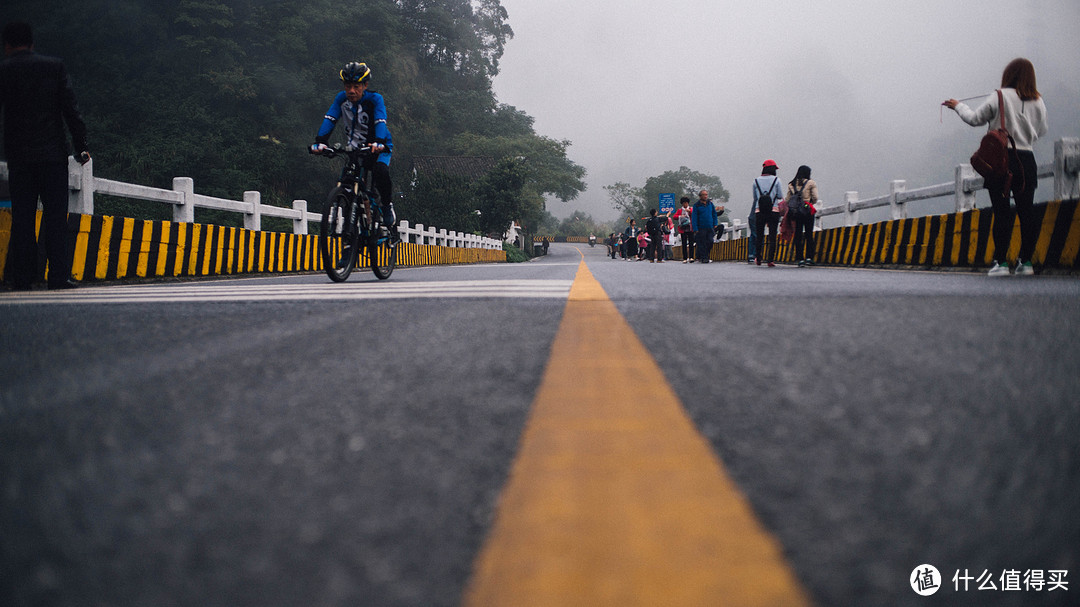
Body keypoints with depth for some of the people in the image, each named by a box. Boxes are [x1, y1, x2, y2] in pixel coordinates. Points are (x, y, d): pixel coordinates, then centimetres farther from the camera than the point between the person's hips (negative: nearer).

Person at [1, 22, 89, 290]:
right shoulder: (54, 66, 4)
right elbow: (71, 108, -1)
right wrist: (80, 145, 2)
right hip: (53, 152, 0)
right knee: (56, 215, 1)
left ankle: (22, 278, 2)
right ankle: (59, 276, -4)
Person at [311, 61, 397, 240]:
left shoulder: (375, 99, -18)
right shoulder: (342, 98, -8)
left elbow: (381, 122, -34)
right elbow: (330, 119, -19)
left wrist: (379, 143, -54)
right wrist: (320, 141, -37)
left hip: (379, 147, -4)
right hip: (355, 147, 4)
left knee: (380, 171, -34)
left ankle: (387, 206, -12)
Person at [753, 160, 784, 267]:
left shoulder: (756, 181, 5)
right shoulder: (776, 180, -2)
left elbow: (755, 197, 9)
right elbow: (780, 196, 0)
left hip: (759, 211, 2)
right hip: (773, 210, -2)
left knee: (759, 236, 12)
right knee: (772, 236, 0)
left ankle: (758, 259, 20)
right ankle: (770, 260, -6)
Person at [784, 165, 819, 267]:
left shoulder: (791, 184, 7)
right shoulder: (811, 183, -2)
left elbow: (787, 200, 6)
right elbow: (815, 198, -7)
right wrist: (811, 202, 13)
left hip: (795, 212, 2)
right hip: (807, 211, -2)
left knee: (798, 236, 5)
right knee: (809, 235, 7)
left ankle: (800, 259, 1)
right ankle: (809, 257, 2)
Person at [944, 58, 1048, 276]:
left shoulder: (1001, 96, -4)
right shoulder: (1038, 101, 7)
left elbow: (975, 119, 3)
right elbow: (1041, 131, 16)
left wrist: (958, 106, 19)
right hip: (1026, 160, 3)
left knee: (1002, 213, -4)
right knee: (1026, 211, 5)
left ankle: (1001, 262, -5)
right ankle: (1026, 261, 6)